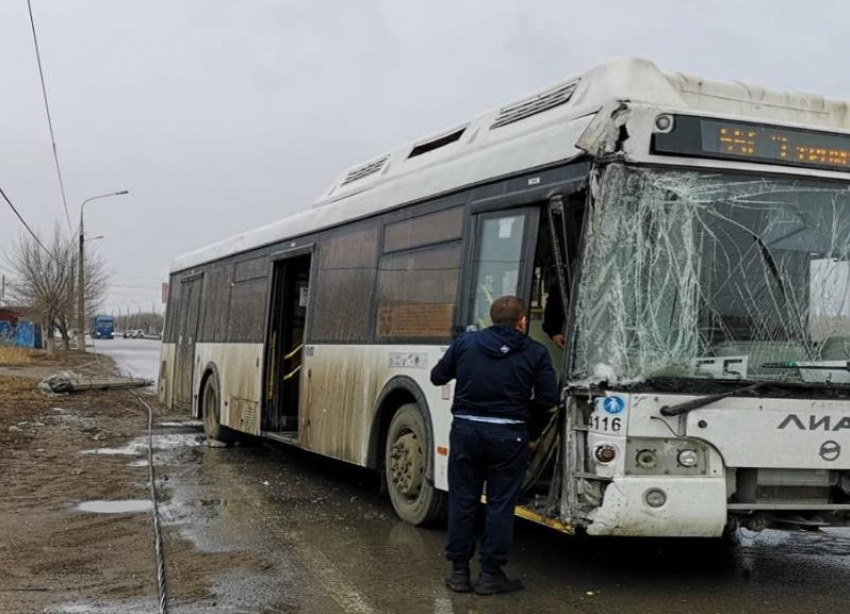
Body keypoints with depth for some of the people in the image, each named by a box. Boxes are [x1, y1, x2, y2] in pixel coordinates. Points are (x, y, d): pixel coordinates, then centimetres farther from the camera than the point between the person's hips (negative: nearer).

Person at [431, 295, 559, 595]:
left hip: (465, 429, 2)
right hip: (507, 435, -2)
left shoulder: (465, 342, 0)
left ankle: (459, 571, 16)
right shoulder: (535, 353, -4)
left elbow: (437, 377, 8)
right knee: (500, 504, 7)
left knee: (462, 501, 11)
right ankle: (491, 574, 10)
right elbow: (549, 398, -5)